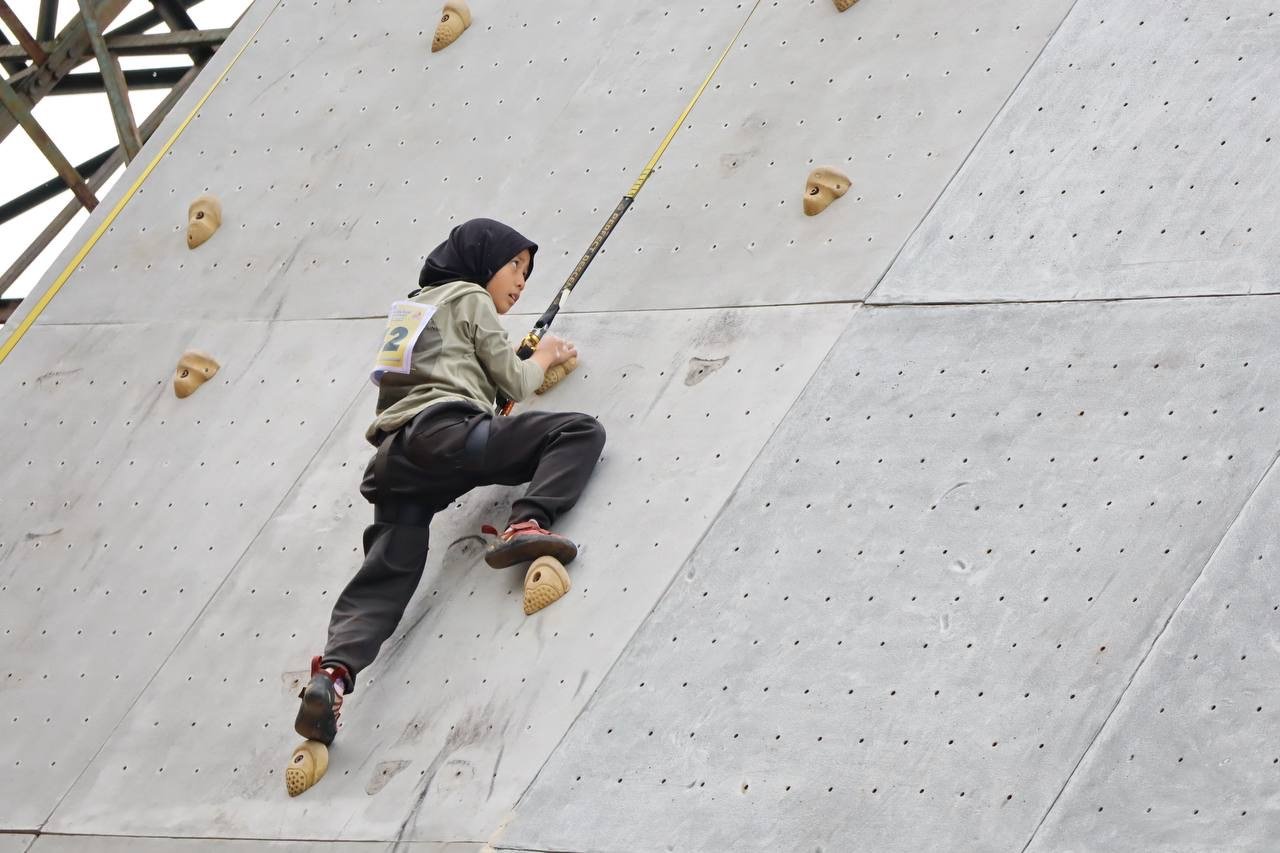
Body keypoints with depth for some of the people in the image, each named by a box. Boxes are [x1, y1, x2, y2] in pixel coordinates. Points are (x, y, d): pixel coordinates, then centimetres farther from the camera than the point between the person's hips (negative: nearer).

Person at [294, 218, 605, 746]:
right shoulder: (470, 297, 12)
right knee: (580, 432, -2)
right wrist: (543, 359, 32)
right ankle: (527, 524, -21)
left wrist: (525, 364, 40)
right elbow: (514, 384, 12)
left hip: (393, 456, 7)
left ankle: (333, 672, -27)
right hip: (447, 434, -7)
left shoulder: (411, 307, 36)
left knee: (384, 578, -4)